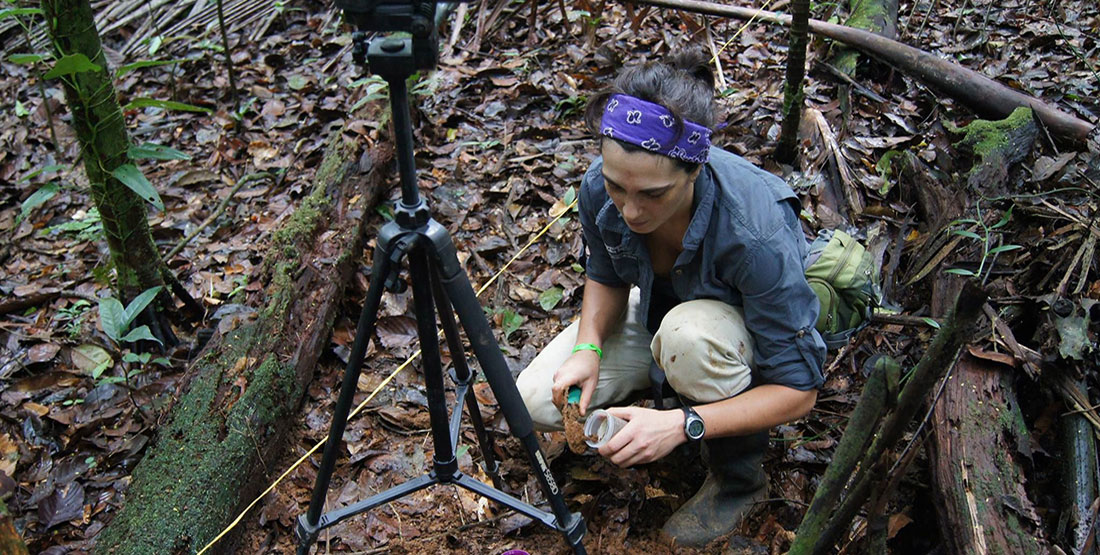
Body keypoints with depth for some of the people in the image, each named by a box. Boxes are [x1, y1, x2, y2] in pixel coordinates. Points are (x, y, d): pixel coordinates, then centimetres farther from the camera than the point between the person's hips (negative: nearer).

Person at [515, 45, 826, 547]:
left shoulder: (756, 233, -39)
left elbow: (798, 391, -31)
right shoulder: (600, 189, -25)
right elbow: (606, 278, -3)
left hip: (748, 324, -4)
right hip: (655, 310, 4)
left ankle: (740, 478, -12)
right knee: (538, 401, -11)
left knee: (691, 332, -40)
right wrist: (588, 346, -23)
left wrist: (682, 425, -41)